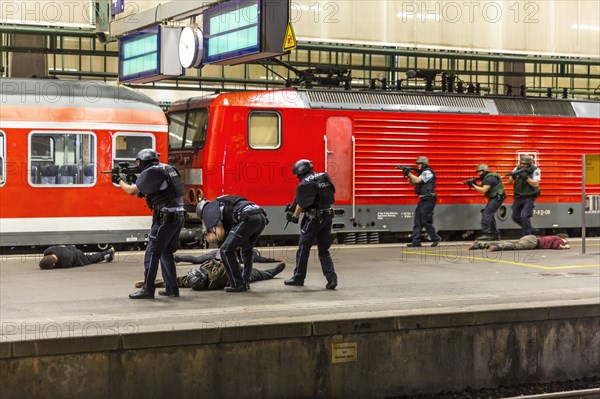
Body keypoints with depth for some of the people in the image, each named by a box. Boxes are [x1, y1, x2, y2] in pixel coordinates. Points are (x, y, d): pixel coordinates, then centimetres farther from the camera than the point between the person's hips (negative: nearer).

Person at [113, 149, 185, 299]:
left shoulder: (150, 172, -9)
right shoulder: (167, 169, 18)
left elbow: (132, 191, -6)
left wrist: (119, 180, 10)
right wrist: (133, 180, 21)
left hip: (166, 217, -9)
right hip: (178, 217, 9)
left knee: (152, 253, -4)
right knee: (166, 253, 17)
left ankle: (147, 290, -3)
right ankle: (172, 288, 18)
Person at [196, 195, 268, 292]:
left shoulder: (208, 210, 13)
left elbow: (221, 233, 1)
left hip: (248, 218, -8)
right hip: (262, 217, 8)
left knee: (226, 250, 2)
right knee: (247, 249, 30)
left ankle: (238, 284, 2)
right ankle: (246, 281, 29)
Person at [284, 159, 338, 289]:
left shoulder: (304, 184, -12)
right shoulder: (324, 178, 7)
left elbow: (300, 204, -9)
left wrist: (294, 216, 8)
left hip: (314, 219, -6)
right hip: (328, 217, 6)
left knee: (303, 249, 8)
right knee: (324, 250, 11)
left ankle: (298, 278, 16)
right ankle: (331, 278, -1)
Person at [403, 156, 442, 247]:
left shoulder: (427, 172, -10)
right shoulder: (421, 173, 19)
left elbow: (417, 180, -20)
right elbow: (412, 183, 19)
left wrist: (410, 174, -10)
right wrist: (409, 176, 2)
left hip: (428, 200, -10)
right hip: (423, 200, 10)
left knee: (426, 221, -9)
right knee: (418, 221, 5)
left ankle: (436, 238, 3)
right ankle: (416, 241, 4)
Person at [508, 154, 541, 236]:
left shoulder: (535, 170, -11)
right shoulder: (518, 169, -1)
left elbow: (536, 184, -19)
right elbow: (509, 181, -4)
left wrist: (526, 177, -31)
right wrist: (513, 176, -26)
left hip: (529, 197, -5)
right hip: (518, 197, 5)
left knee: (525, 216, -18)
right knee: (515, 217, 11)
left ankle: (526, 235, -6)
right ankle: (530, 229, 31)